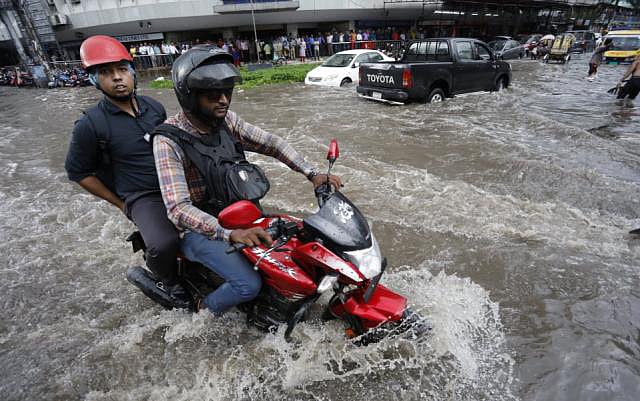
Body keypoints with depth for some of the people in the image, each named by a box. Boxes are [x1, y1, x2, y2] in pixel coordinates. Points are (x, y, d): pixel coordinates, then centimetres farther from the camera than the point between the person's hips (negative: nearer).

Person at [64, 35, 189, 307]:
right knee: (163, 245, -31)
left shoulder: (153, 106, 6)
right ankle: (167, 280, 5)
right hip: (143, 198, -5)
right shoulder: (90, 125, -8)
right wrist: (120, 204, 0)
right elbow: (77, 171, 1)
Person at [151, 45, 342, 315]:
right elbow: (178, 208, -31)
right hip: (200, 229, -6)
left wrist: (313, 174, -13)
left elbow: (269, 143, -3)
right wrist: (230, 234, -45)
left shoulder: (226, 120, -5)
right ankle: (206, 309, 13)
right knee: (249, 285, -21)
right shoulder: (169, 140, -23)